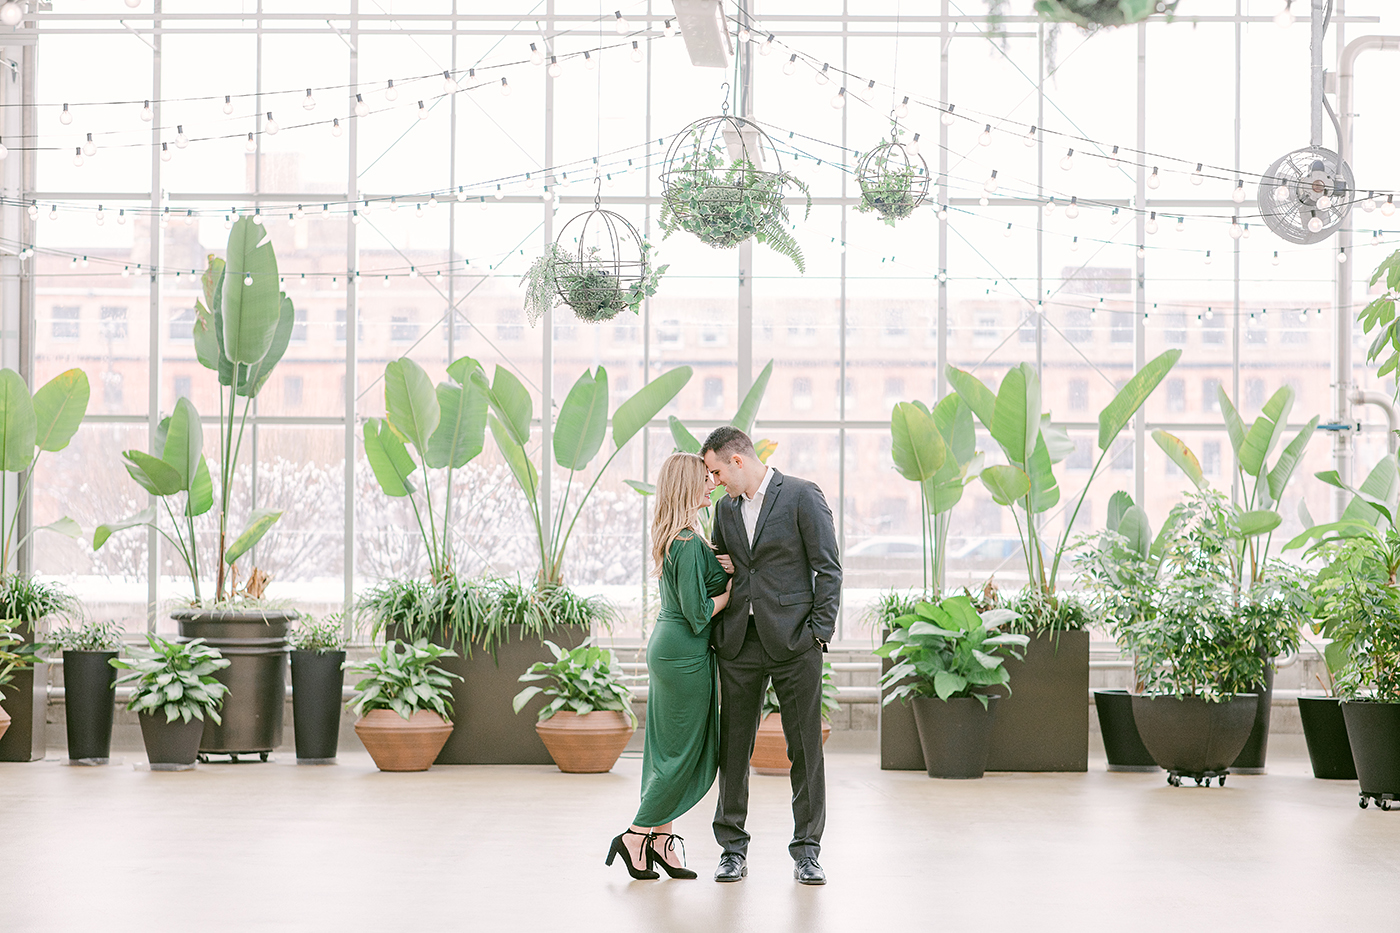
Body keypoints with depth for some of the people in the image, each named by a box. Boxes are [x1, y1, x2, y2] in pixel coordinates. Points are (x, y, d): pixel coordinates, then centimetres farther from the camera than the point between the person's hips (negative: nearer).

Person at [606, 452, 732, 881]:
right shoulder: (689, 543, -20)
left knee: (670, 748, 13)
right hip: (686, 653, -10)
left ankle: (661, 837, 17)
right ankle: (637, 835, 3)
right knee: (685, 751, -1)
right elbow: (698, 612, -20)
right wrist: (733, 590, -8)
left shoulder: (673, 537, 11)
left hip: (667, 648, 10)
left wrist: (728, 572, 1)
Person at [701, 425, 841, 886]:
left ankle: (807, 851, 7)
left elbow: (829, 569, -5)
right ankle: (733, 849, 12)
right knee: (733, 746, 4)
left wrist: (818, 633, -10)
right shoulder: (726, 508, 15)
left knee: (806, 747, -1)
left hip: (792, 640, -5)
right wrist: (722, 569, 4)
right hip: (739, 641, 5)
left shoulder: (802, 496, -3)